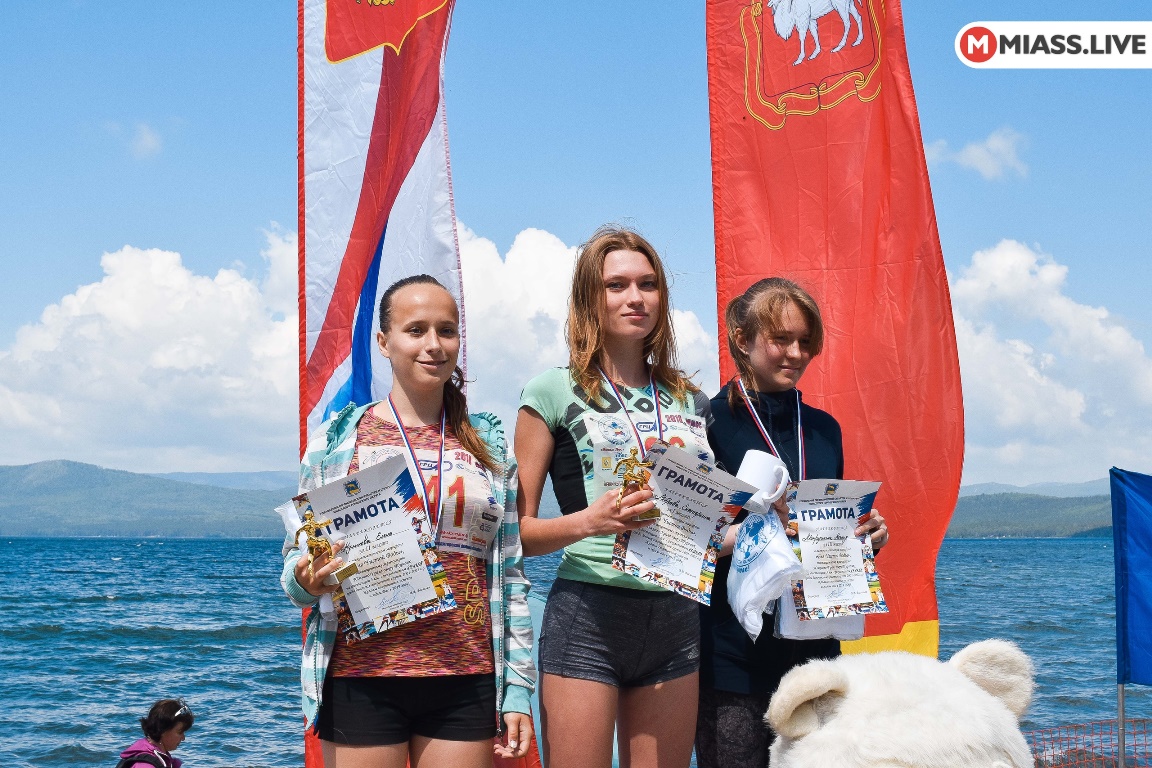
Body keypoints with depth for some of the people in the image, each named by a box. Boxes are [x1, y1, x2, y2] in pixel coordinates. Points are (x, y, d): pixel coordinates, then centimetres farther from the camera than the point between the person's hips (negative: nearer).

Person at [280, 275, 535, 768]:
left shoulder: (489, 446, 10)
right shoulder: (336, 441, 5)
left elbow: (511, 576, 10)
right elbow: (295, 562, 8)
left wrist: (518, 690, 4)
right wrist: (306, 580, -16)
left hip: (465, 681, 2)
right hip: (362, 676, -1)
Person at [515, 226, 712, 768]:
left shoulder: (688, 400, 14)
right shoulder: (554, 392, 0)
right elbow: (516, 530, -3)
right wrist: (590, 521, -20)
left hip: (676, 617, 5)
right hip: (588, 615, -4)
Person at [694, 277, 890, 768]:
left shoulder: (823, 429, 14)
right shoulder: (711, 422, -5)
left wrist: (867, 536, 1)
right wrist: (742, 534, -24)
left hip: (813, 648, 5)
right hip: (733, 651, -5)